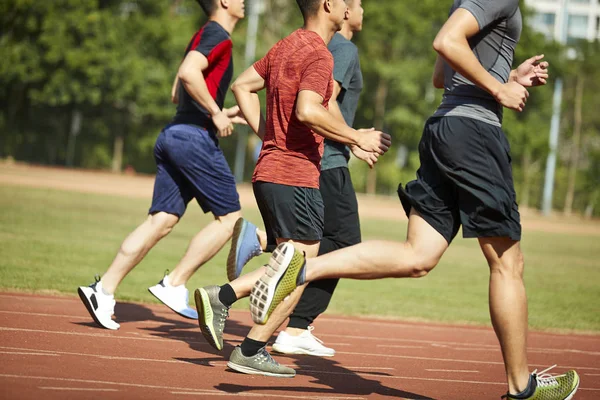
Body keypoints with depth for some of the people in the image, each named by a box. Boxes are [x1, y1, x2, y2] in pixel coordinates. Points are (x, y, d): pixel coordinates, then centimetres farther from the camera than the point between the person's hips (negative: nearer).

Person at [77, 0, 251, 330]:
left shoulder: (204, 37, 22)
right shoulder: (218, 36, -8)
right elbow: (188, 73, -25)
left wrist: (220, 113, 26)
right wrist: (216, 113, -17)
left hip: (173, 136, 9)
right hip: (196, 137, -9)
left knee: (161, 221, 4)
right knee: (229, 218, -1)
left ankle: (104, 289, -2)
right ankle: (174, 284, -4)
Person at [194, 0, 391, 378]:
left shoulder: (285, 47, 15)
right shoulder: (319, 53, -13)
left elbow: (243, 85, 23)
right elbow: (307, 111, -25)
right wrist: (358, 138, -16)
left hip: (269, 172, 9)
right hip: (296, 179, -9)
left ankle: (221, 297, 4)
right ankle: (251, 352, -1)